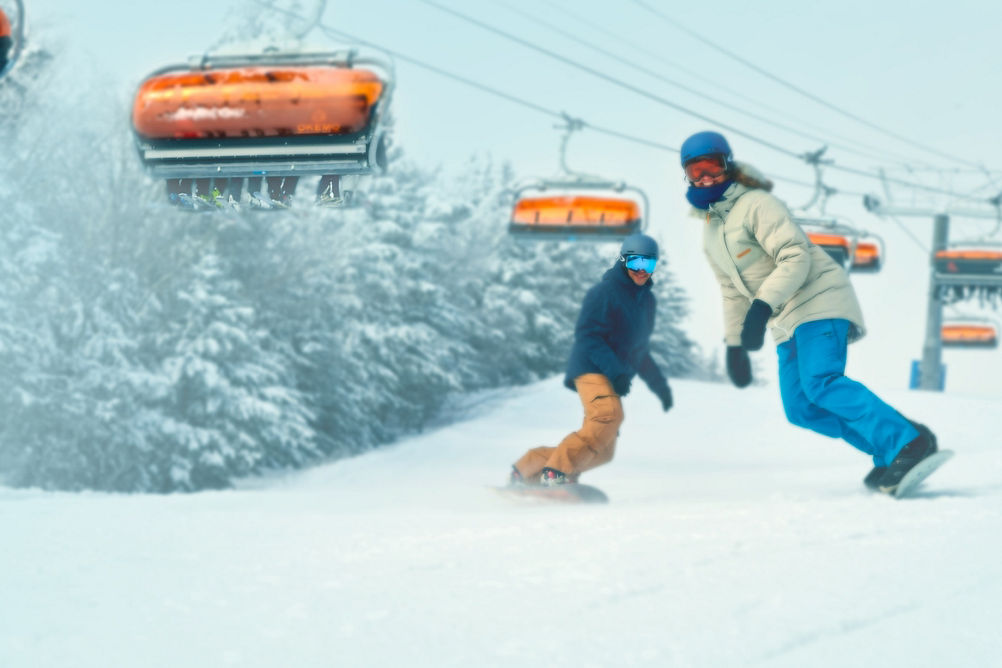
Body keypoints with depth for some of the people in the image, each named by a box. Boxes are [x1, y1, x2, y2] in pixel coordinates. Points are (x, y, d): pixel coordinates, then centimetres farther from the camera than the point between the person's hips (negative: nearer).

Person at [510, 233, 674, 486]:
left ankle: (526, 471, 14)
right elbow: (587, 336, -15)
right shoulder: (605, 292, -6)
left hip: (613, 377, 9)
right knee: (609, 414, -35)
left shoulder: (647, 300, 19)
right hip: (592, 369, -9)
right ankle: (556, 473, -35)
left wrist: (659, 384, 24)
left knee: (602, 451, 4)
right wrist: (615, 370, -25)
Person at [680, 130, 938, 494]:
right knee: (800, 408, -3)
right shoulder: (711, 236, 17)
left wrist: (761, 307, -31)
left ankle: (908, 442, -32)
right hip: (787, 323, 9)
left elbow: (796, 257, -20)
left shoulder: (756, 204, -10)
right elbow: (733, 292, 27)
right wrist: (734, 344, 21)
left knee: (820, 383, -28)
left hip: (819, 300, -9)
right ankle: (886, 451, -1)